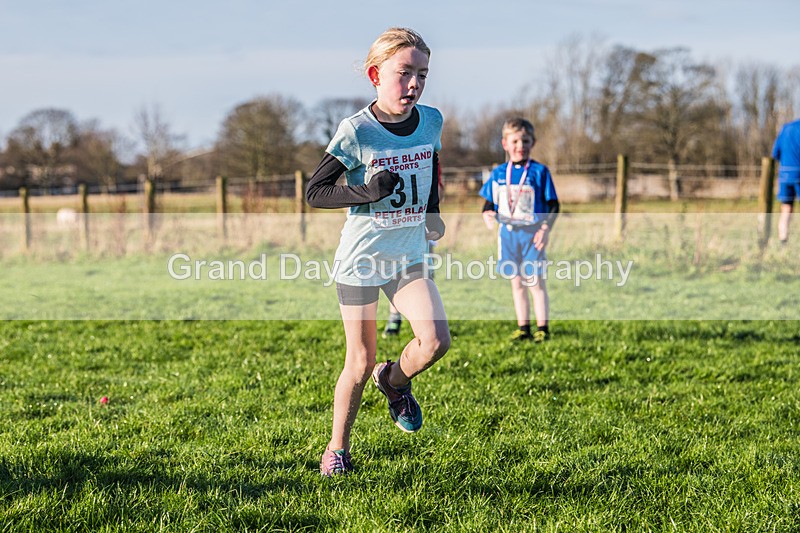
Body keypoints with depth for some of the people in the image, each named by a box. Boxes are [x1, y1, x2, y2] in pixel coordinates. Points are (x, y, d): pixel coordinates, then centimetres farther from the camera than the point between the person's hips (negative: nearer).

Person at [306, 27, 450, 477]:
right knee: (360, 363, 4)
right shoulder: (357, 131, -14)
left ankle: (395, 379, 17)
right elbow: (314, 192, -10)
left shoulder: (431, 121, -1)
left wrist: (433, 214, 8)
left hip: (410, 256, 4)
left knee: (436, 341, -17)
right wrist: (366, 192, -24)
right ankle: (337, 449, 25)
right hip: (361, 258, -4)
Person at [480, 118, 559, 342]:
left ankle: (543, 329, 3)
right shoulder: (498, 173, 7)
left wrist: (545, 228, -13)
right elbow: (489, 202, 13)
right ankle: (523, 328, 16)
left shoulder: (539, 171, -4)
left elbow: (553, 205, -3)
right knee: (517, 283, 9)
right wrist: (487, 214, -9)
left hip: (532, 233, -4)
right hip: (507, 233, 4)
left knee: (536, 282, -3)